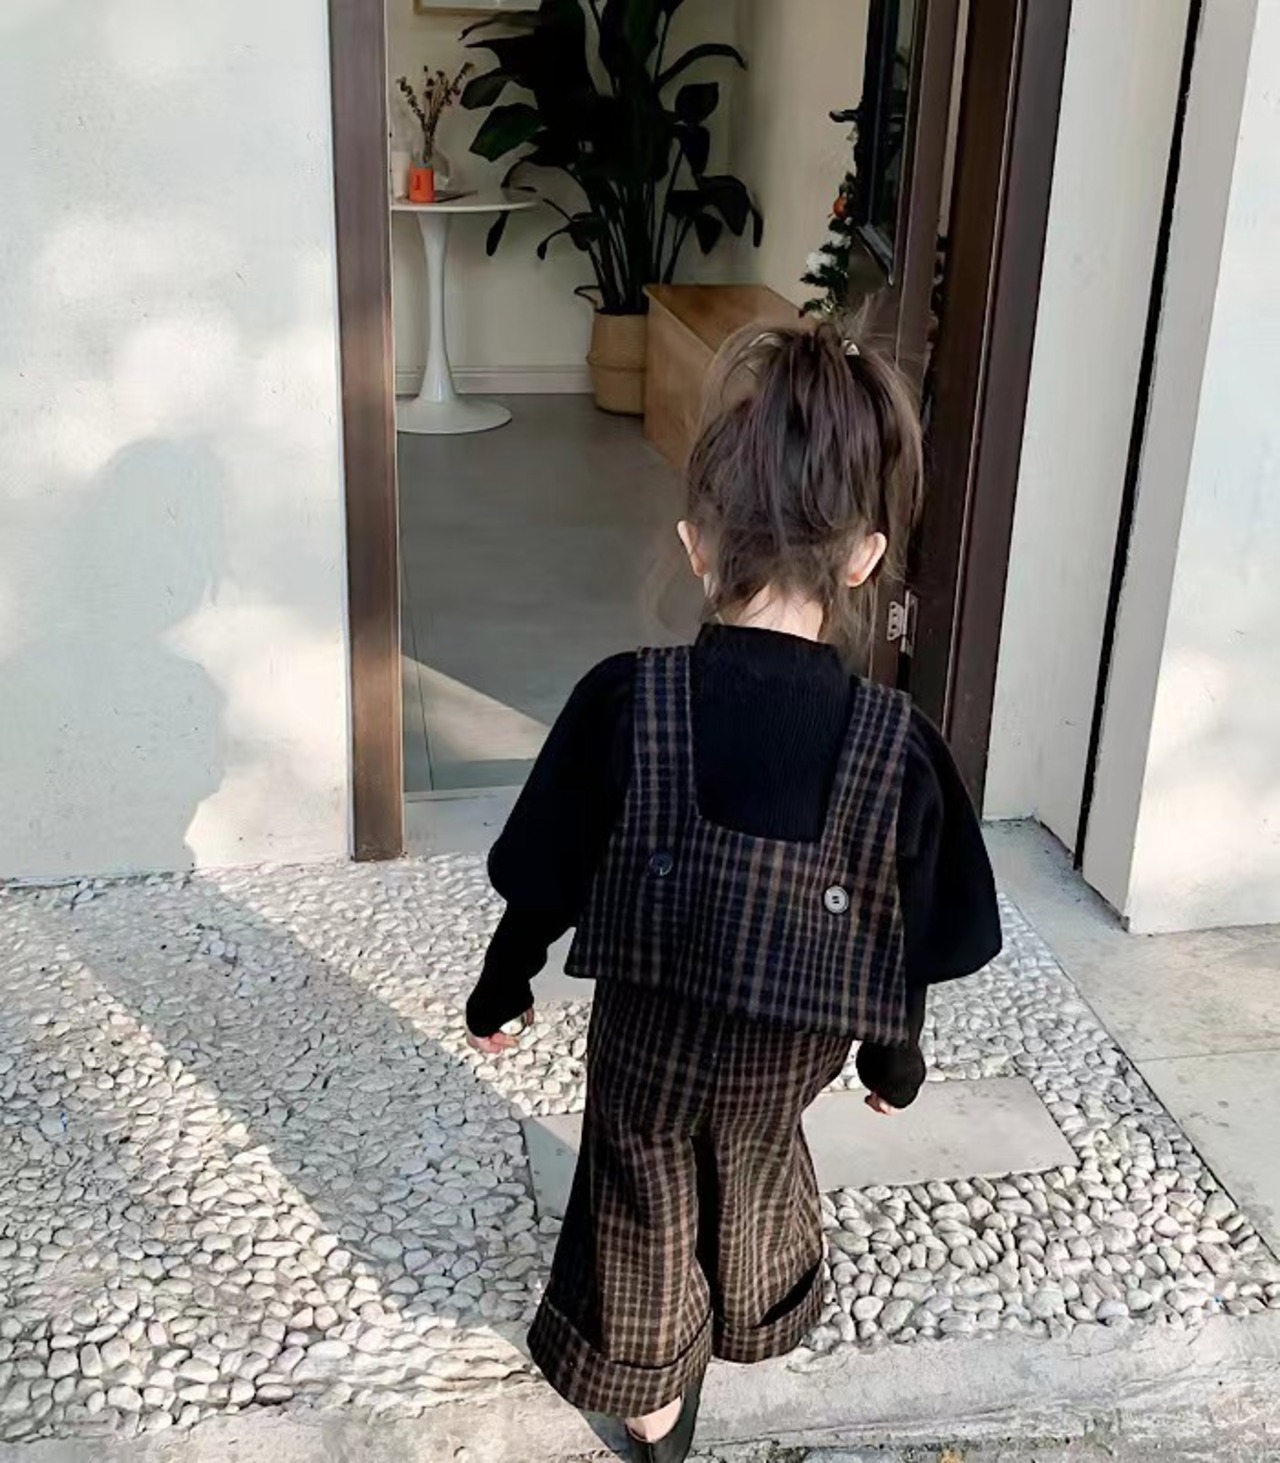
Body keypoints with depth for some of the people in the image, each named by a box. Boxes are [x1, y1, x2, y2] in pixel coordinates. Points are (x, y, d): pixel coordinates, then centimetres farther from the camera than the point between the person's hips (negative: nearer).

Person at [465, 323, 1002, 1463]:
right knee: (755, 1164, 32)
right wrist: (897, 1058, 8)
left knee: (645, 1202, 25)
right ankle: (754, 1317, 59)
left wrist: (502, 990, 6)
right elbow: (911, 939, -11)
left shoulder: (623, 702, -24)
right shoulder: (899, 745, -23)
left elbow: (545, 882, -13)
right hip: (793, 1048, 2)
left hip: (647, 1030, -1)